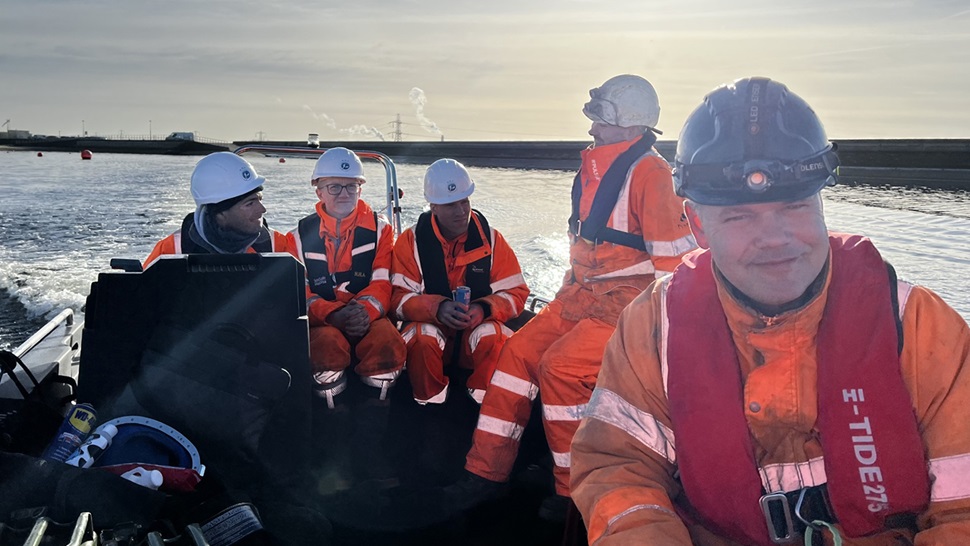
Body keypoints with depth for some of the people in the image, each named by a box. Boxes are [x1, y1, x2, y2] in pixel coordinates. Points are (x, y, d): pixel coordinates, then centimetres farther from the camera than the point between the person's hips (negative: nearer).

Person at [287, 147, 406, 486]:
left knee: (388, 342, -35)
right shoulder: (300, 236, 11)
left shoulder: (379, 229, 10)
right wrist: (335, 313, -20)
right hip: (322, 323, 0)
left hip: (370, 318, 0)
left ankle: (368, 443, -24)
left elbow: (383, 283, -1)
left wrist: (366, 309, -25)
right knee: (328, 344, -36)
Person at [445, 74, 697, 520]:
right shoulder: (595, 167, 13)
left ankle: (575, 491, -6)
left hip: (628, 301, -8)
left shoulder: (649, 172, -14)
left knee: (561, 365, -23)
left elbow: (675, 256, -17)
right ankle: (485, 472, 5)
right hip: (584, 294, 9)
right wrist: (568, 293, 21)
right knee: (520, 351, -3)